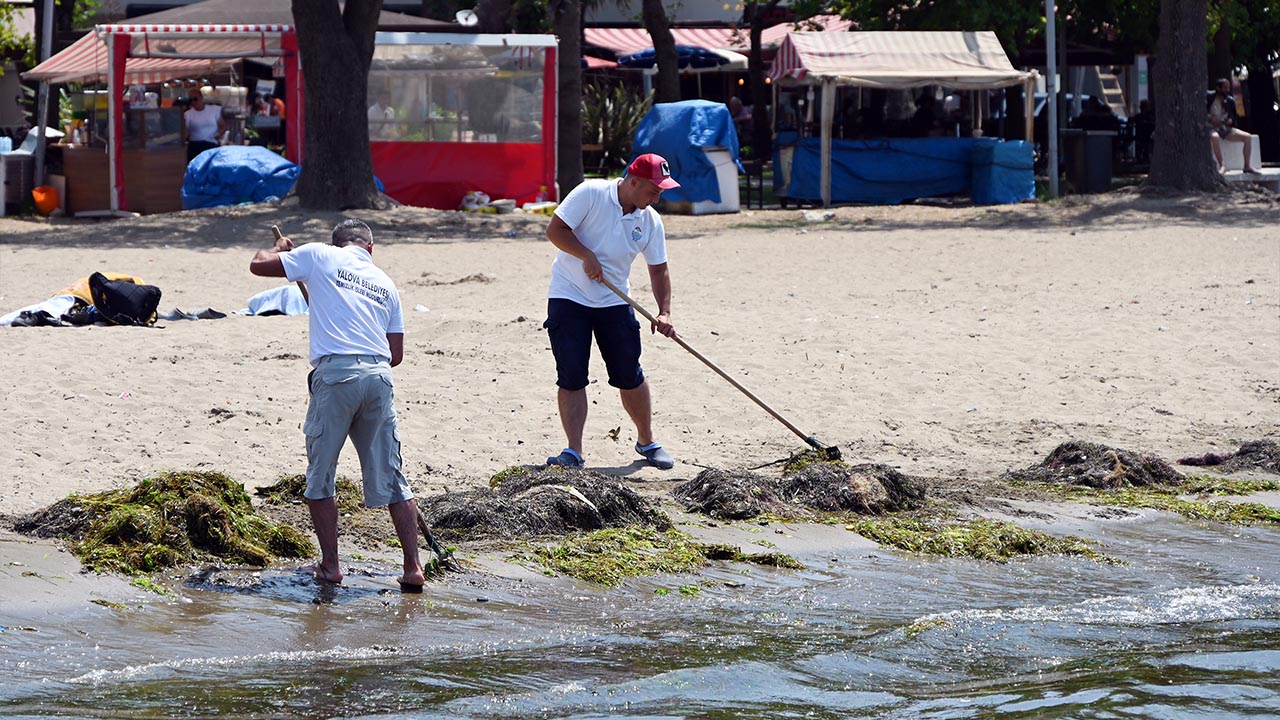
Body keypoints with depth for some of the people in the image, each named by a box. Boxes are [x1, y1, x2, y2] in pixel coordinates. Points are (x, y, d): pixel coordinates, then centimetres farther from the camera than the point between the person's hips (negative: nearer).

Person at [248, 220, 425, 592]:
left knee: (320, 474, 9)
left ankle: (330, 564, 6)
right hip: (379, 375, 3)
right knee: (389, 475, 8)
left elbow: (258, 265, 14)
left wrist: (279, 248, 35)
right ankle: (413, 567, 4)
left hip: (335, 372, -3)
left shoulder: (320, 255, 10)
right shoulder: (384, 282, 21)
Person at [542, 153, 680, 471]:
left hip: (614, 302, 4)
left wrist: (664, 312, -6)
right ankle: (573, 452, -6)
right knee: (571, 378, -7)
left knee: (630, 376, 4)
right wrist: (587, 256, -22)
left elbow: (658, 269, 5)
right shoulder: (591, 194, -13)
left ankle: (646, 441, 22)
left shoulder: (650, 221, 0)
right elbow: (555, 230, -14)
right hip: (569, 298, -4)